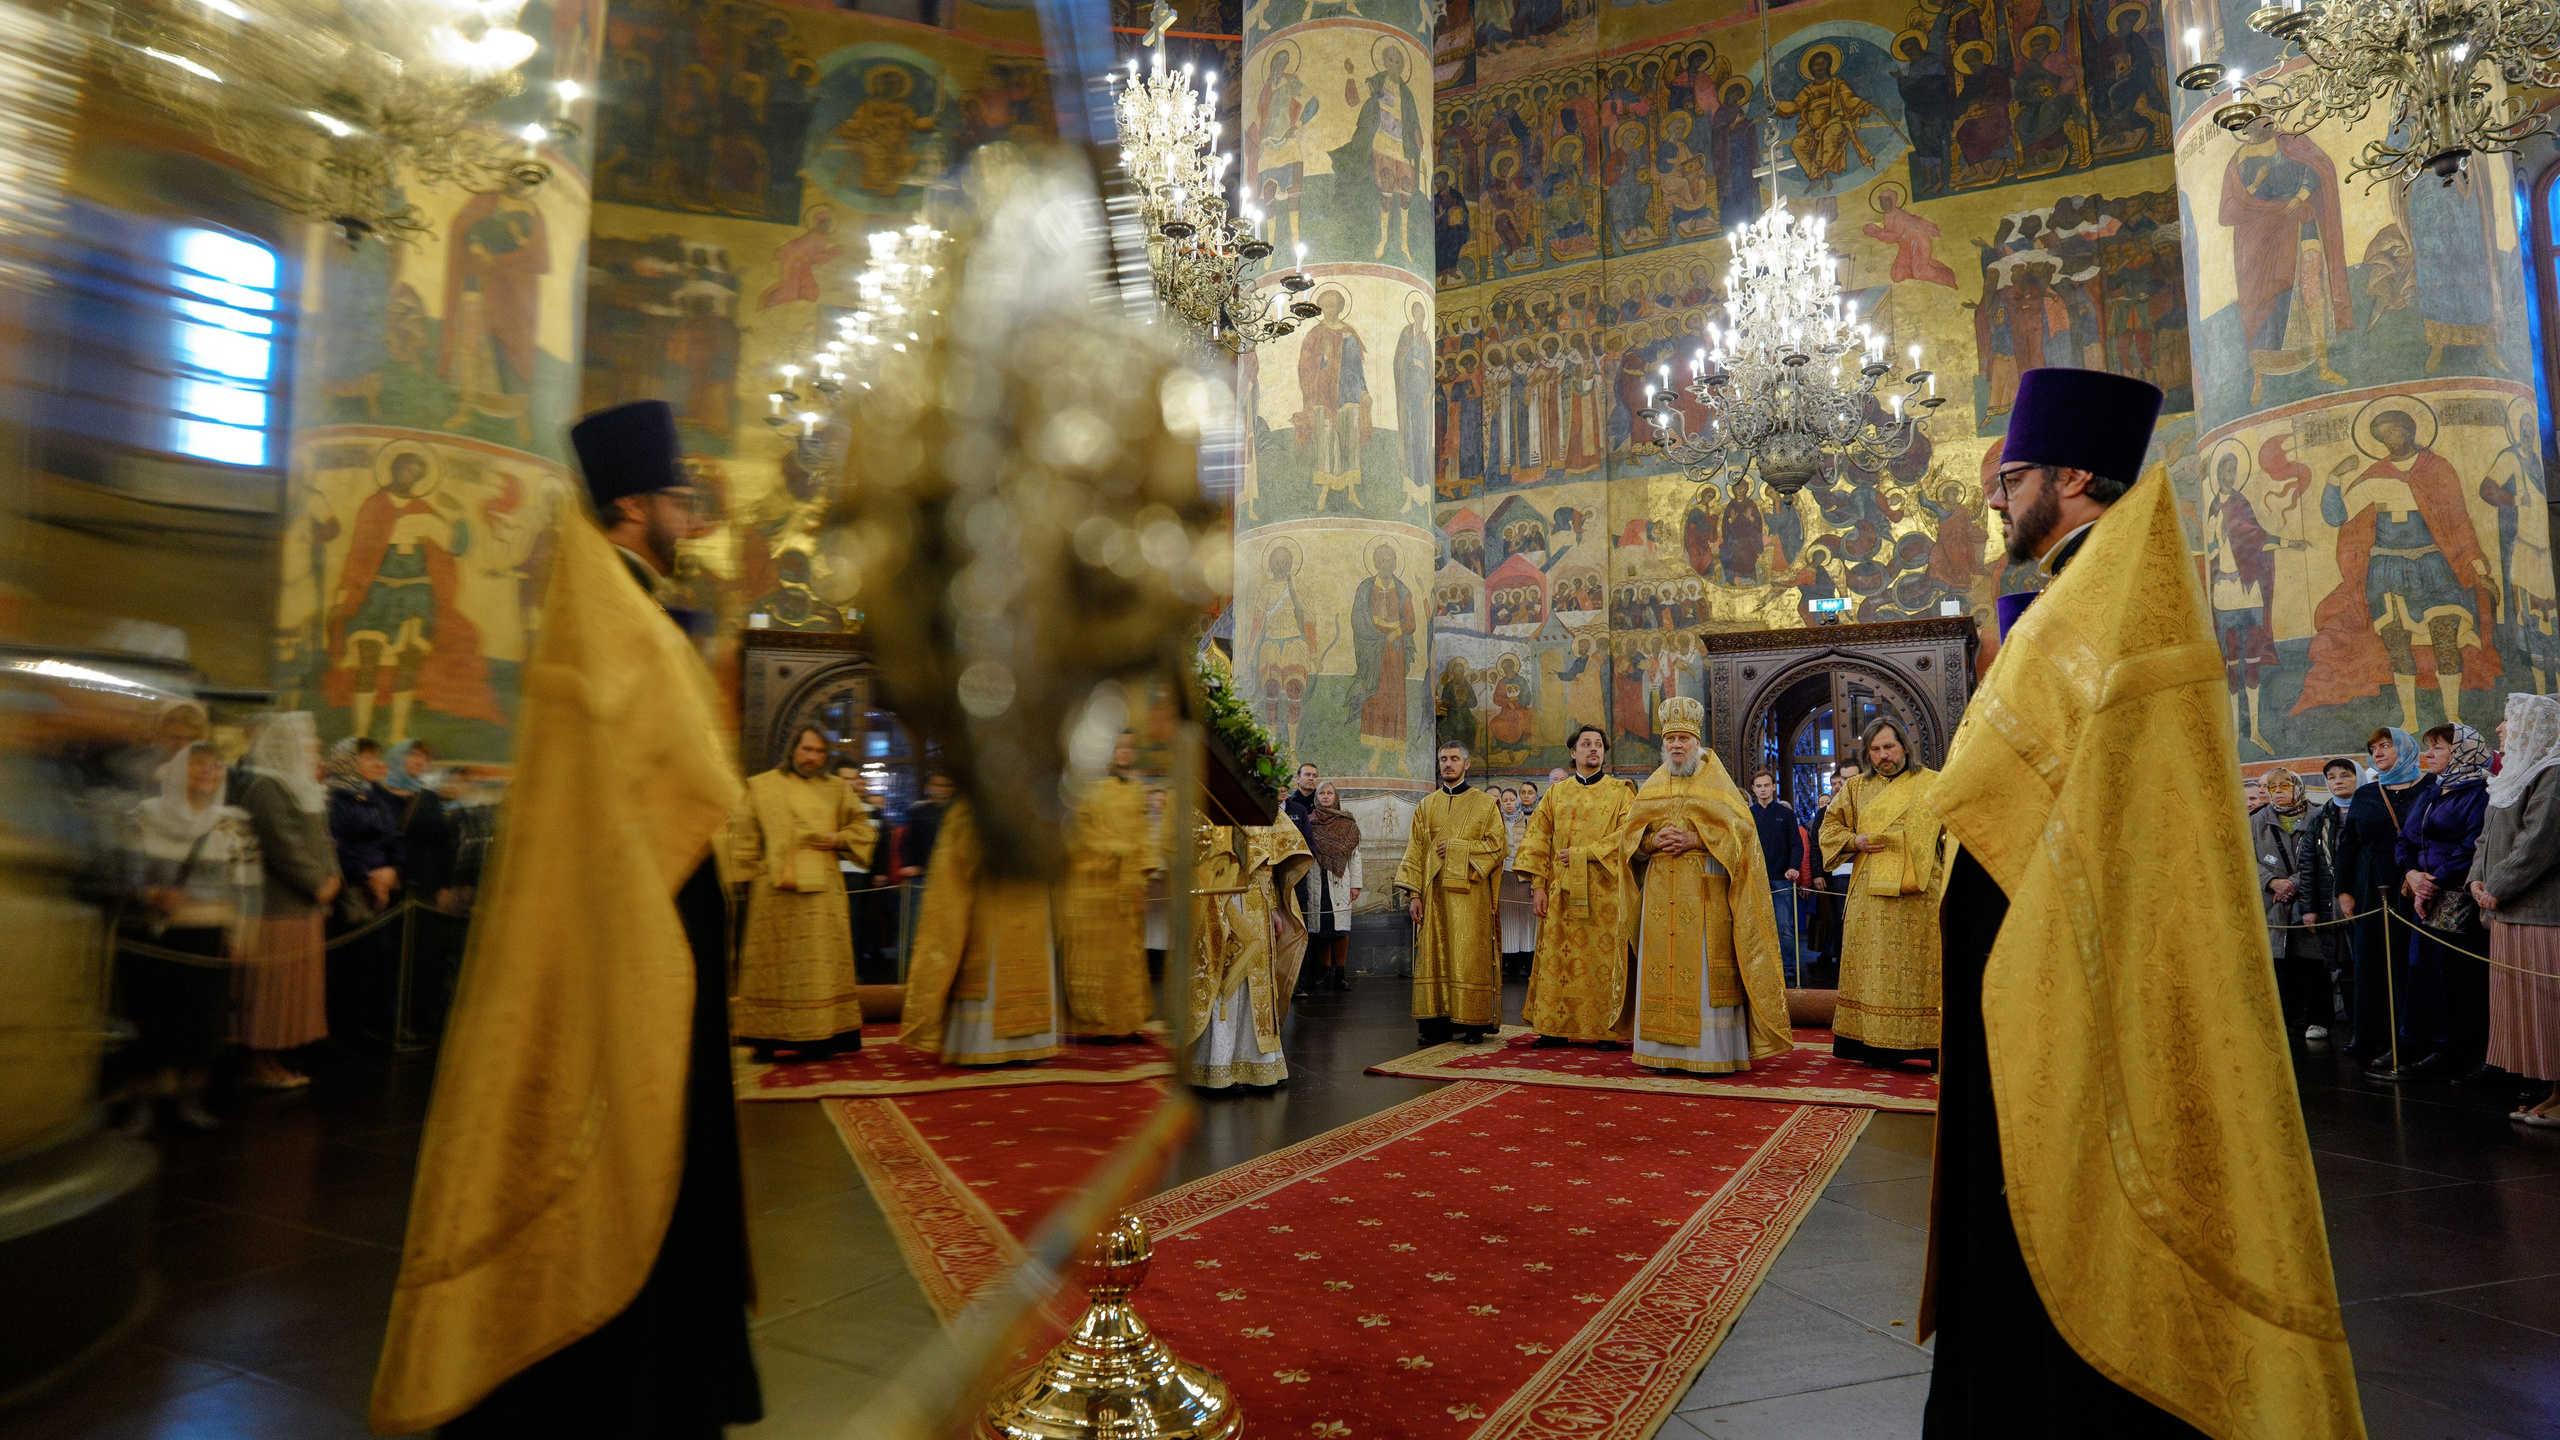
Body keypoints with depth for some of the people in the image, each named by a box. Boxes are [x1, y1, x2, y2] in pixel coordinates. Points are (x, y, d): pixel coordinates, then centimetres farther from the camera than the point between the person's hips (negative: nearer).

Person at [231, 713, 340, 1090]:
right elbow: (282, 844, -21)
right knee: (271, 984, -3)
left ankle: (272, 1059, 20)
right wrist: (318, 884, -15)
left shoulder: (299, 785, 18)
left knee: (296, 984, 12)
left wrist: (329, 876, 2)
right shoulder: (263, 786, -14)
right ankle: (259, 1063, 5)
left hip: (303, 903, 10)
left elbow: (318, 837, 18)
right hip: (277, 903, -10)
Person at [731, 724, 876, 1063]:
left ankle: (819, 1039, 4)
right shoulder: (761, 787, 10)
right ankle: (766, 1040, 7)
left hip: (822, 892, 1)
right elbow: (742, 834, 9)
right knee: (771, 962, 1)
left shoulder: (837, 789, 12)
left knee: (822, 963, -1)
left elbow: (864, 826, 15)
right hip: (774, 891, -1)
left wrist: (839, 839, -3)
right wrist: (748, 878, 2)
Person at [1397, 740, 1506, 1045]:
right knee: (1434, 957, 0)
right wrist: (1413, 894, 0)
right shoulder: (1426, 806, 14)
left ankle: (1473, 1023, 1)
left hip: (1470, 896, -3)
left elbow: (1497, 845, -2)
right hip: (1434, 895, 3)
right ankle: (1436, 1022, 4)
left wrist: (1457, 848, -11)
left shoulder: (1485, 804, 6)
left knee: (1470, 959, -5)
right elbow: (1415, 852, 9)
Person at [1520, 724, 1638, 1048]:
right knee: (1557, 959, 2)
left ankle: (1609, 1030, 5)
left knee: (1603, 958, -2)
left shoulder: (1620, 791, 6)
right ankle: (1555, 1028, 7)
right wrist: (1538, 885, -2)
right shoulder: (1556, 793, 14)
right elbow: (1538, 840, 8)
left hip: (1604, 892, -2)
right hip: (1560, 892, 3)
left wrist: (1581, 854, -13)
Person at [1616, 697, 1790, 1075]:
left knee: (1704, 969, -7)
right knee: (1662, 964, 1)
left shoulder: (1716, 782, 6)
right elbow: (1629, 836, 13)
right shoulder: (1652, 787, 15)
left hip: (1705, 888, -3)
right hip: (1661, 887, 4)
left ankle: (1711, 1053, -2)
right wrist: (1652, 841, -8)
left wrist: (1695, 839, -15)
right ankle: (1666, 1050, 6)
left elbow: (1740, 829, -4)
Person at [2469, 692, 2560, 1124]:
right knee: (2521, 1004, 10)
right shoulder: (2514, 776, 18)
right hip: (2510, 911, 9)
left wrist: (2498, 887, -13)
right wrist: (2479, 877, 4)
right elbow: (2490, 834, 19)